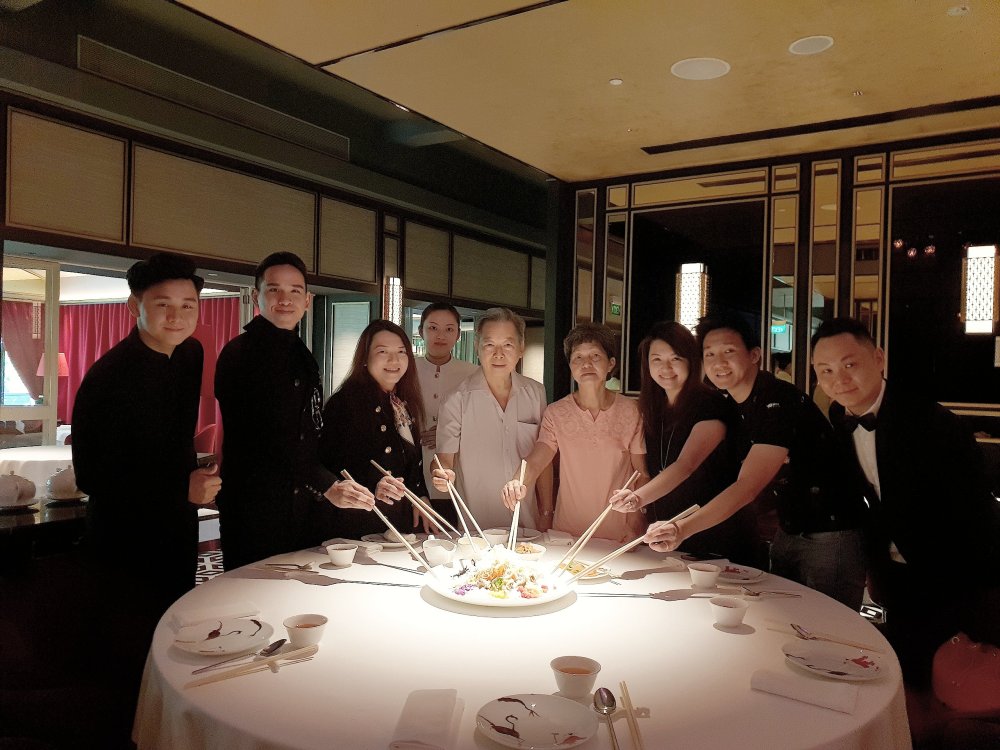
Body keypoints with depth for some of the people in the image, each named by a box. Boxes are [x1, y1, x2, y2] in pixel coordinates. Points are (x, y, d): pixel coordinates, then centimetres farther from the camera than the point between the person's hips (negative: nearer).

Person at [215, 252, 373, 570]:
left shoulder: (304, 358, 13)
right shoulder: (240, 354, -11)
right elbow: (264, 437, -19)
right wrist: (326, 485, -23)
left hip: (301, 508, 7)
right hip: (254, 510, -7)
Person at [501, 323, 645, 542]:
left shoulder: (629, 411, -4)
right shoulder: (556, 413, -2)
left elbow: (642, 473, -1)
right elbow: (536, 460, -14)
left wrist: (636, 524, -9)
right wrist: (519, 484, -35)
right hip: (568, 530, 1)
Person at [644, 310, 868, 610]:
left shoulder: (780, 402, -24)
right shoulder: (735, 406, 3)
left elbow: (748, 487, -32)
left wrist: (683, 529, -42)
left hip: (830, 536, -8)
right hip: (788, 532, 8)